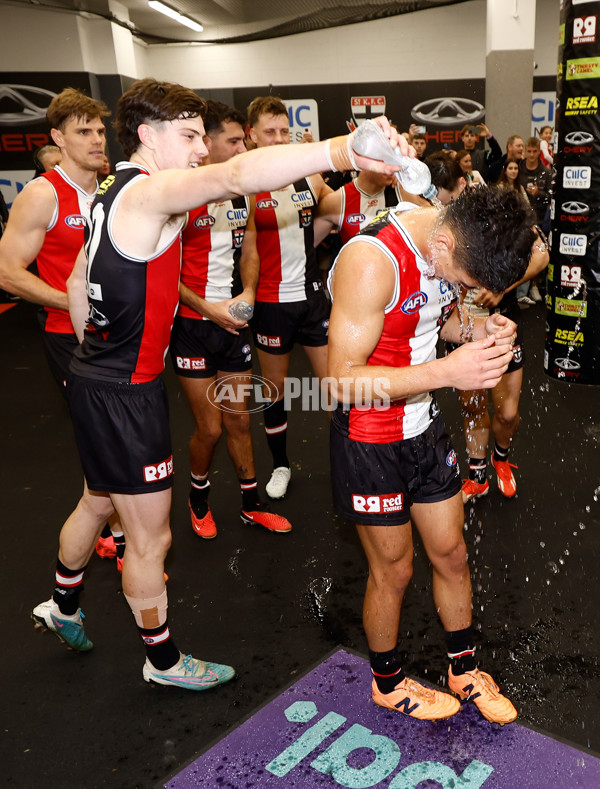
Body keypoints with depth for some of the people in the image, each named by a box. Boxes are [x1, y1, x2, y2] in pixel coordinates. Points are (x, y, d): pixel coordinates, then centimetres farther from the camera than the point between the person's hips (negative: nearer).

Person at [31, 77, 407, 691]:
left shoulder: (113, 194, 11)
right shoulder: (150, 190, -20)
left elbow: (77, 283, 20)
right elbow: (236, 176, -41)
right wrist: (341, 151, -54)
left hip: (97, 380, 10)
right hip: (124, 393, -10)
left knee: (98, 502, 29)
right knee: (149, 538, 6)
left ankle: (61, 605, 53)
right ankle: (162, 659, 27)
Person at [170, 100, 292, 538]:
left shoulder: (242, 195, 6)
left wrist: (248, 293, -3)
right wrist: (208, 308, -19)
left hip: (234, 321, 6)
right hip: (193, 324, -6)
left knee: (240, 421, 15)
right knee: (210, 428, 2)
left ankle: (251, 503, 32)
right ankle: (199, 498, 31)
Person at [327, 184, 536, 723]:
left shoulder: (453, 249, -4)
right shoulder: (371, 260, -29)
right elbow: (345, 380, -29)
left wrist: (479, 329, -9)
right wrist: (449, 371, -36)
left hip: (425, 427, 7)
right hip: (370, 441, -7)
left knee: (451, 555, 18)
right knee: (393, 571, 10)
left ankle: (465, 669, 42)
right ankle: (388, 681, 38)